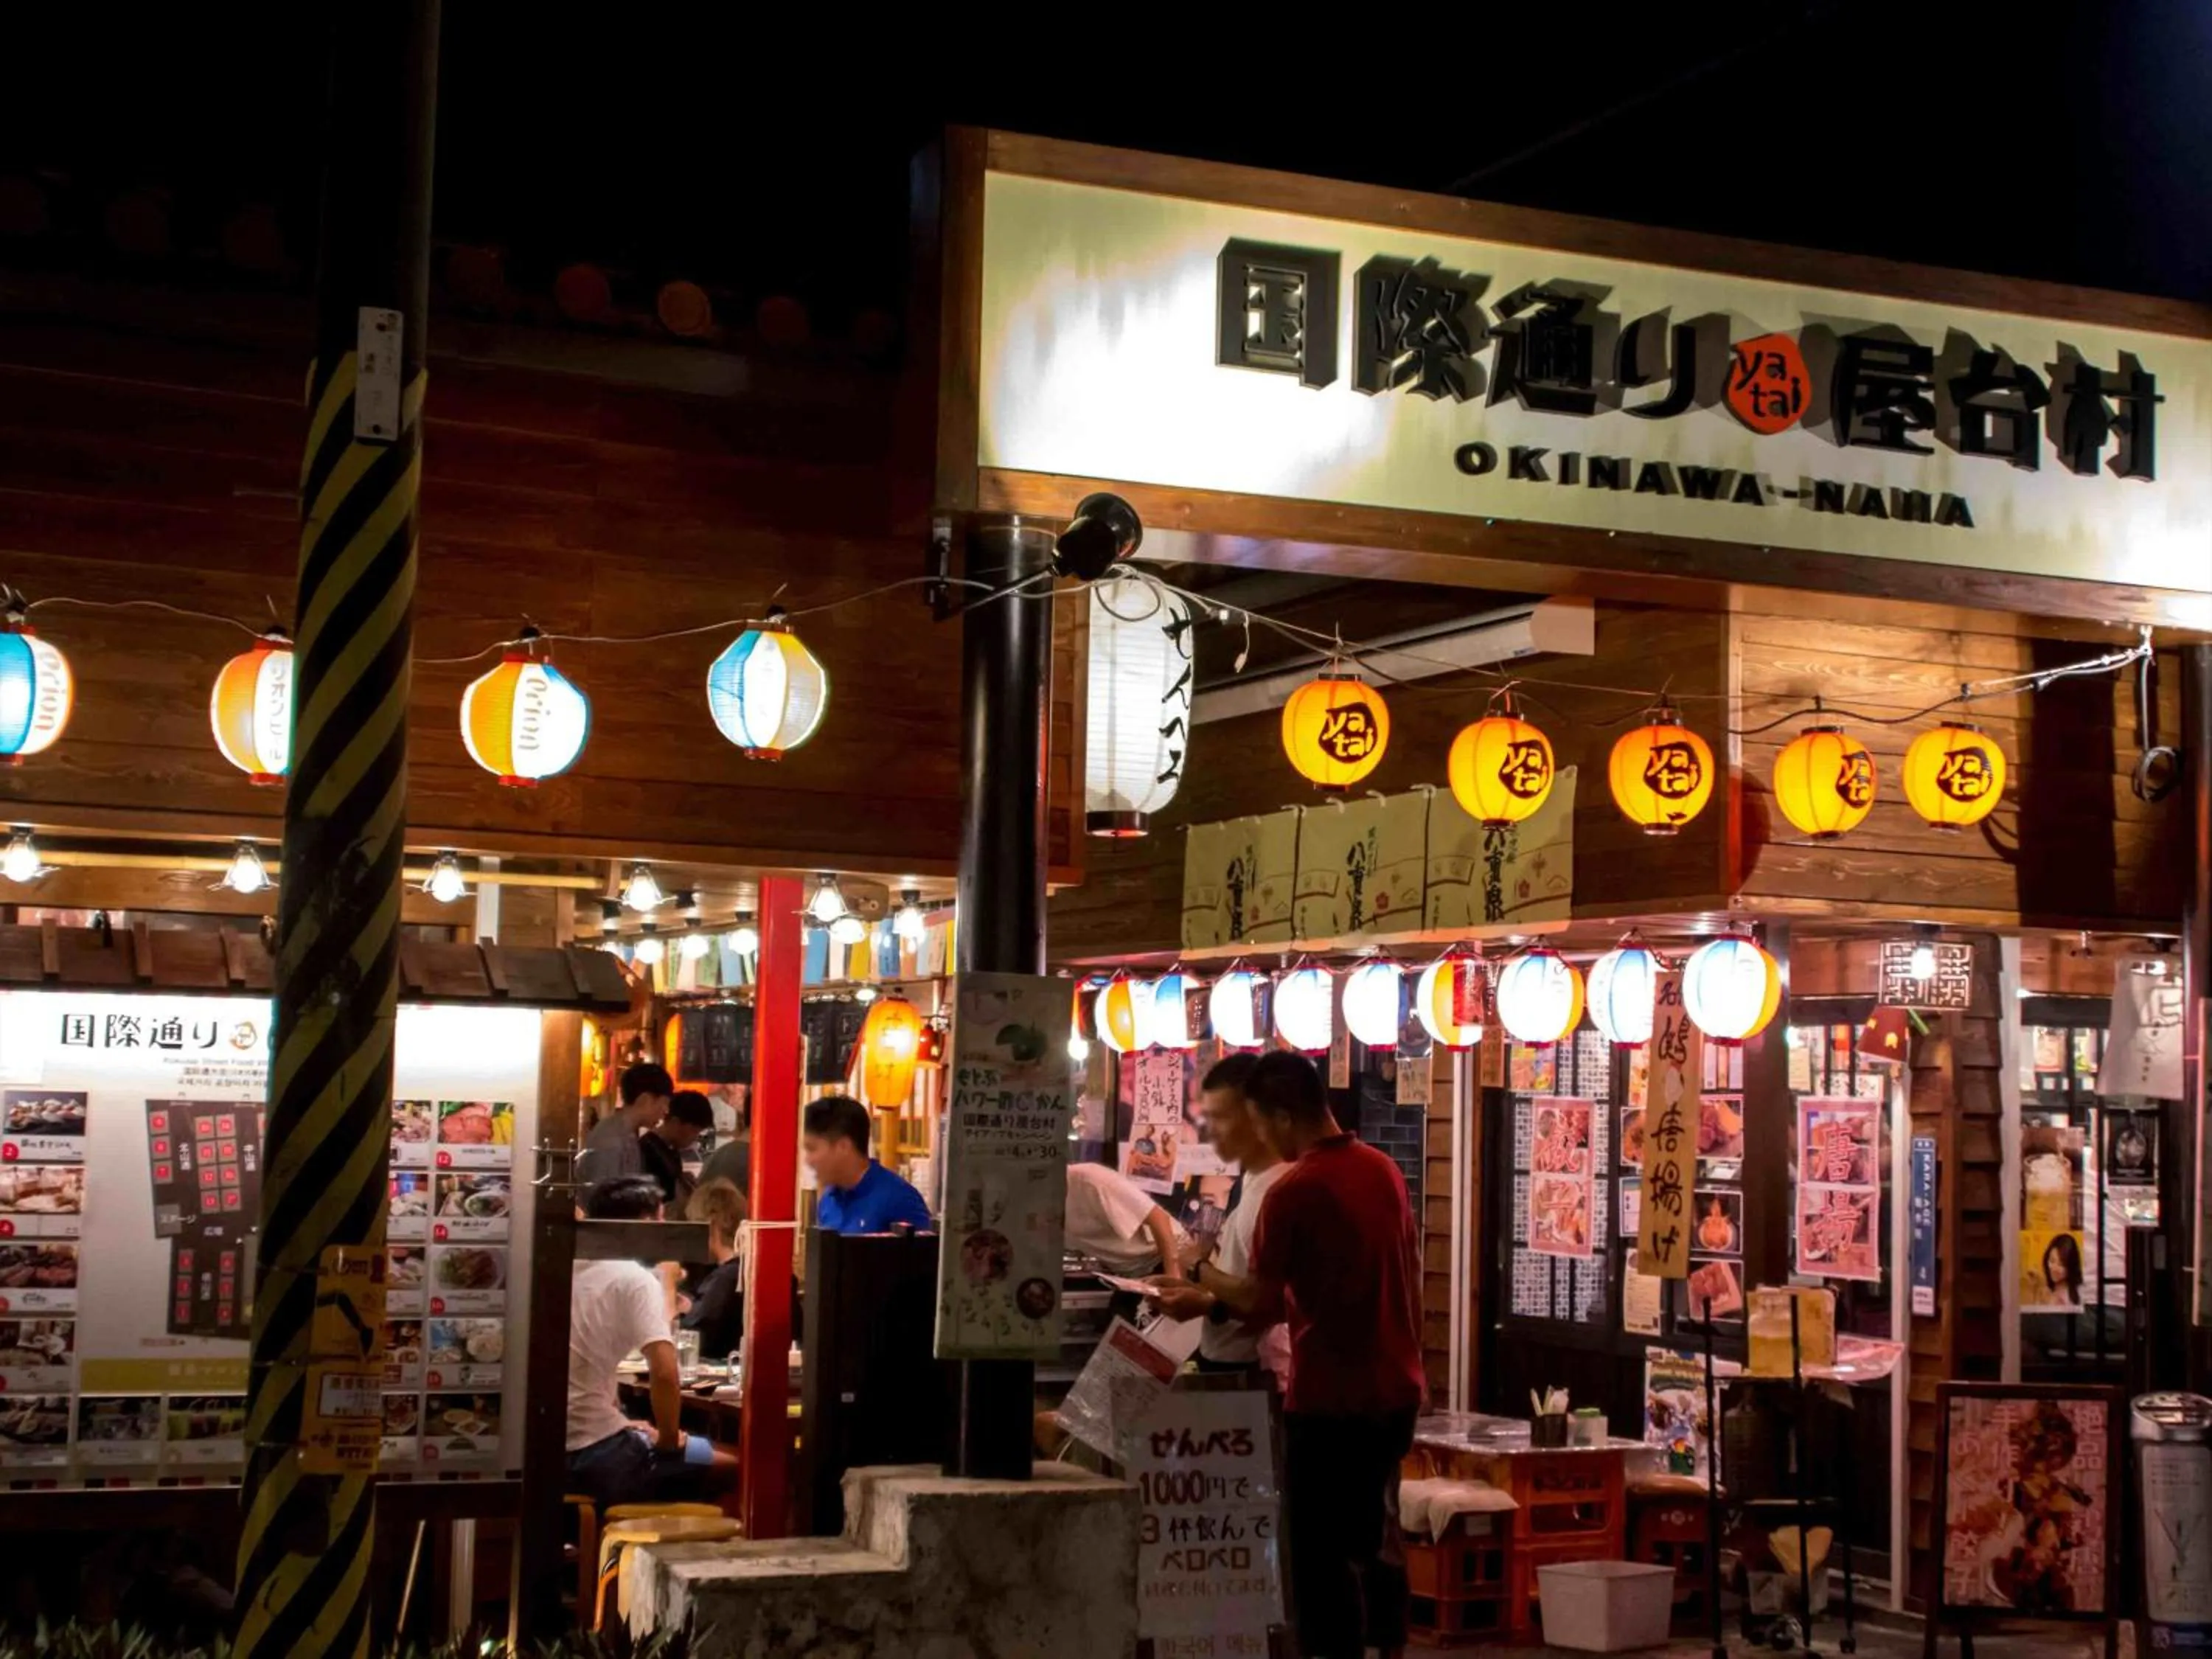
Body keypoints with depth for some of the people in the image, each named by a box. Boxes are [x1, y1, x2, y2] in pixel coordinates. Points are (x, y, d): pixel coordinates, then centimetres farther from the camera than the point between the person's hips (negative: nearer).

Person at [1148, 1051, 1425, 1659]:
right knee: (1375, 1536, 18)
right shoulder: (1384, 1171, 6)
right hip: (1394, 1386, 7)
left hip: (1330, 1396, -7)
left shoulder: (1293, 1191, -16)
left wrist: (1205, 1291, 4)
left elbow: (1265, 1301, -13)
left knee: (1322, 1551, 2)